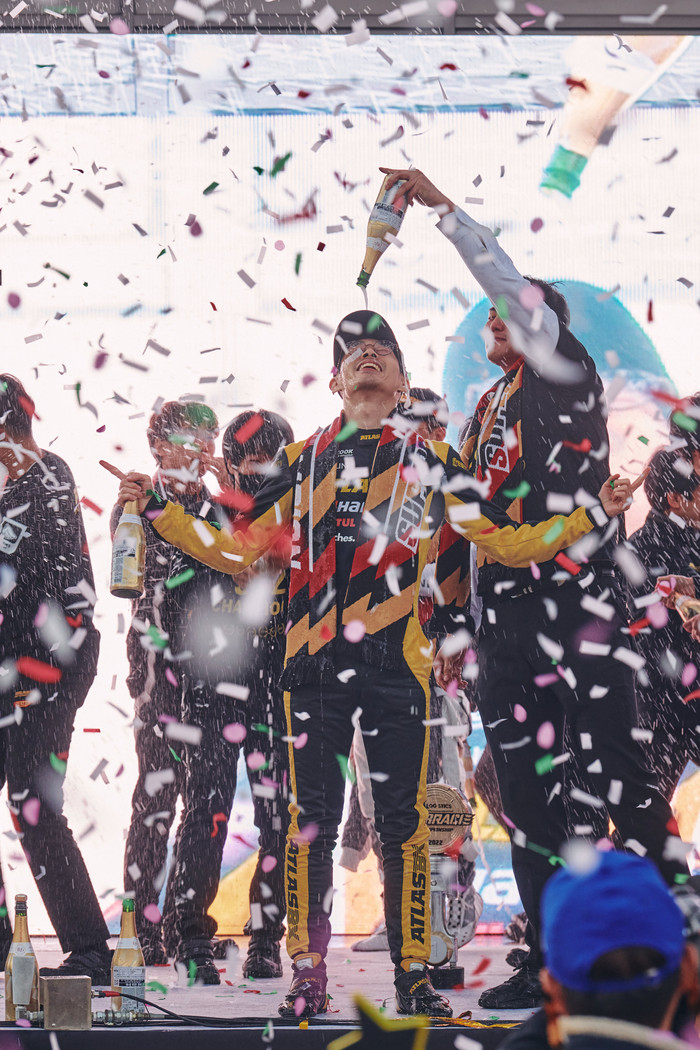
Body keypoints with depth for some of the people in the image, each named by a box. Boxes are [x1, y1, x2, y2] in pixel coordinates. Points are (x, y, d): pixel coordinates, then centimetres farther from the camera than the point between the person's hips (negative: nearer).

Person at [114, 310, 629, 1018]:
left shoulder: (429, 461, 10)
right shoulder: (302, 462, 15)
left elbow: (507, 542, 7)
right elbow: (237, 550, 16)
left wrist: (593, 516, 0)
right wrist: (156, 510, 11)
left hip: (396, 664, -1)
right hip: (313, 663, 1)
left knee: (402, 820, 0)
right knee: (311, 819, 0)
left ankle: (413, 976, 6)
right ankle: (307, 979, 5)